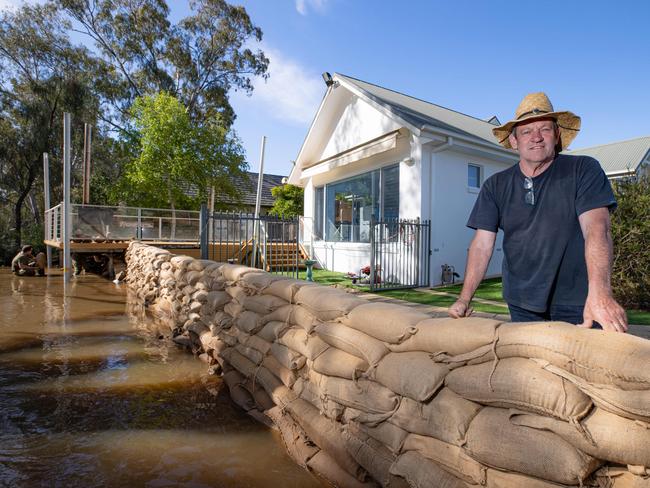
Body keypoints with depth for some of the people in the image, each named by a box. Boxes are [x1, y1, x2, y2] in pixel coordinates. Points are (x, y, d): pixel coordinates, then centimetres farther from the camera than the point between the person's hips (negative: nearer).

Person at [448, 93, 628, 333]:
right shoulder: (495, 186, 1)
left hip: (577, 303, -2)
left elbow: (597, 230, -18)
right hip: (521, 303, 2)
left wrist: (599, 294, -33)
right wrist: (465, 299, -16)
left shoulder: (584, 170, -5)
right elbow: (482, 244, -5)